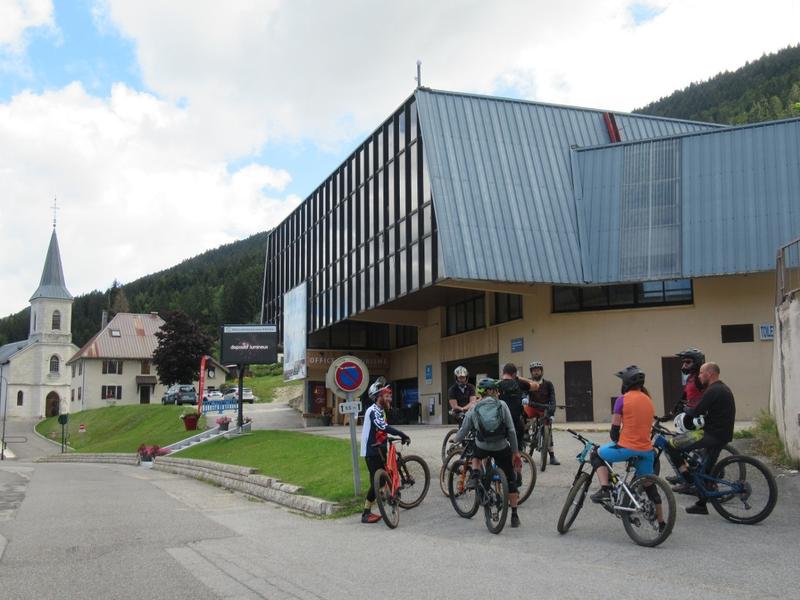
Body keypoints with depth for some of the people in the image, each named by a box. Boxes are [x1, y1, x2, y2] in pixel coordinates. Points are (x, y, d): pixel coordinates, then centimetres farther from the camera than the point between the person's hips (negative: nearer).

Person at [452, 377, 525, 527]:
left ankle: (475, 477, 11)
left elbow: (463, 432, 8)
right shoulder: (502, 405, -2)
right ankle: (514, 516, 17)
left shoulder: (473, 410, 2)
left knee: (476, 454, 38)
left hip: (483, 448, 1)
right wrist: (516, 452, 4)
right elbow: (511, 431, -4)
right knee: (511, 480, 16)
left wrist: (455, 440, 30)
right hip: (502, 448, -1)